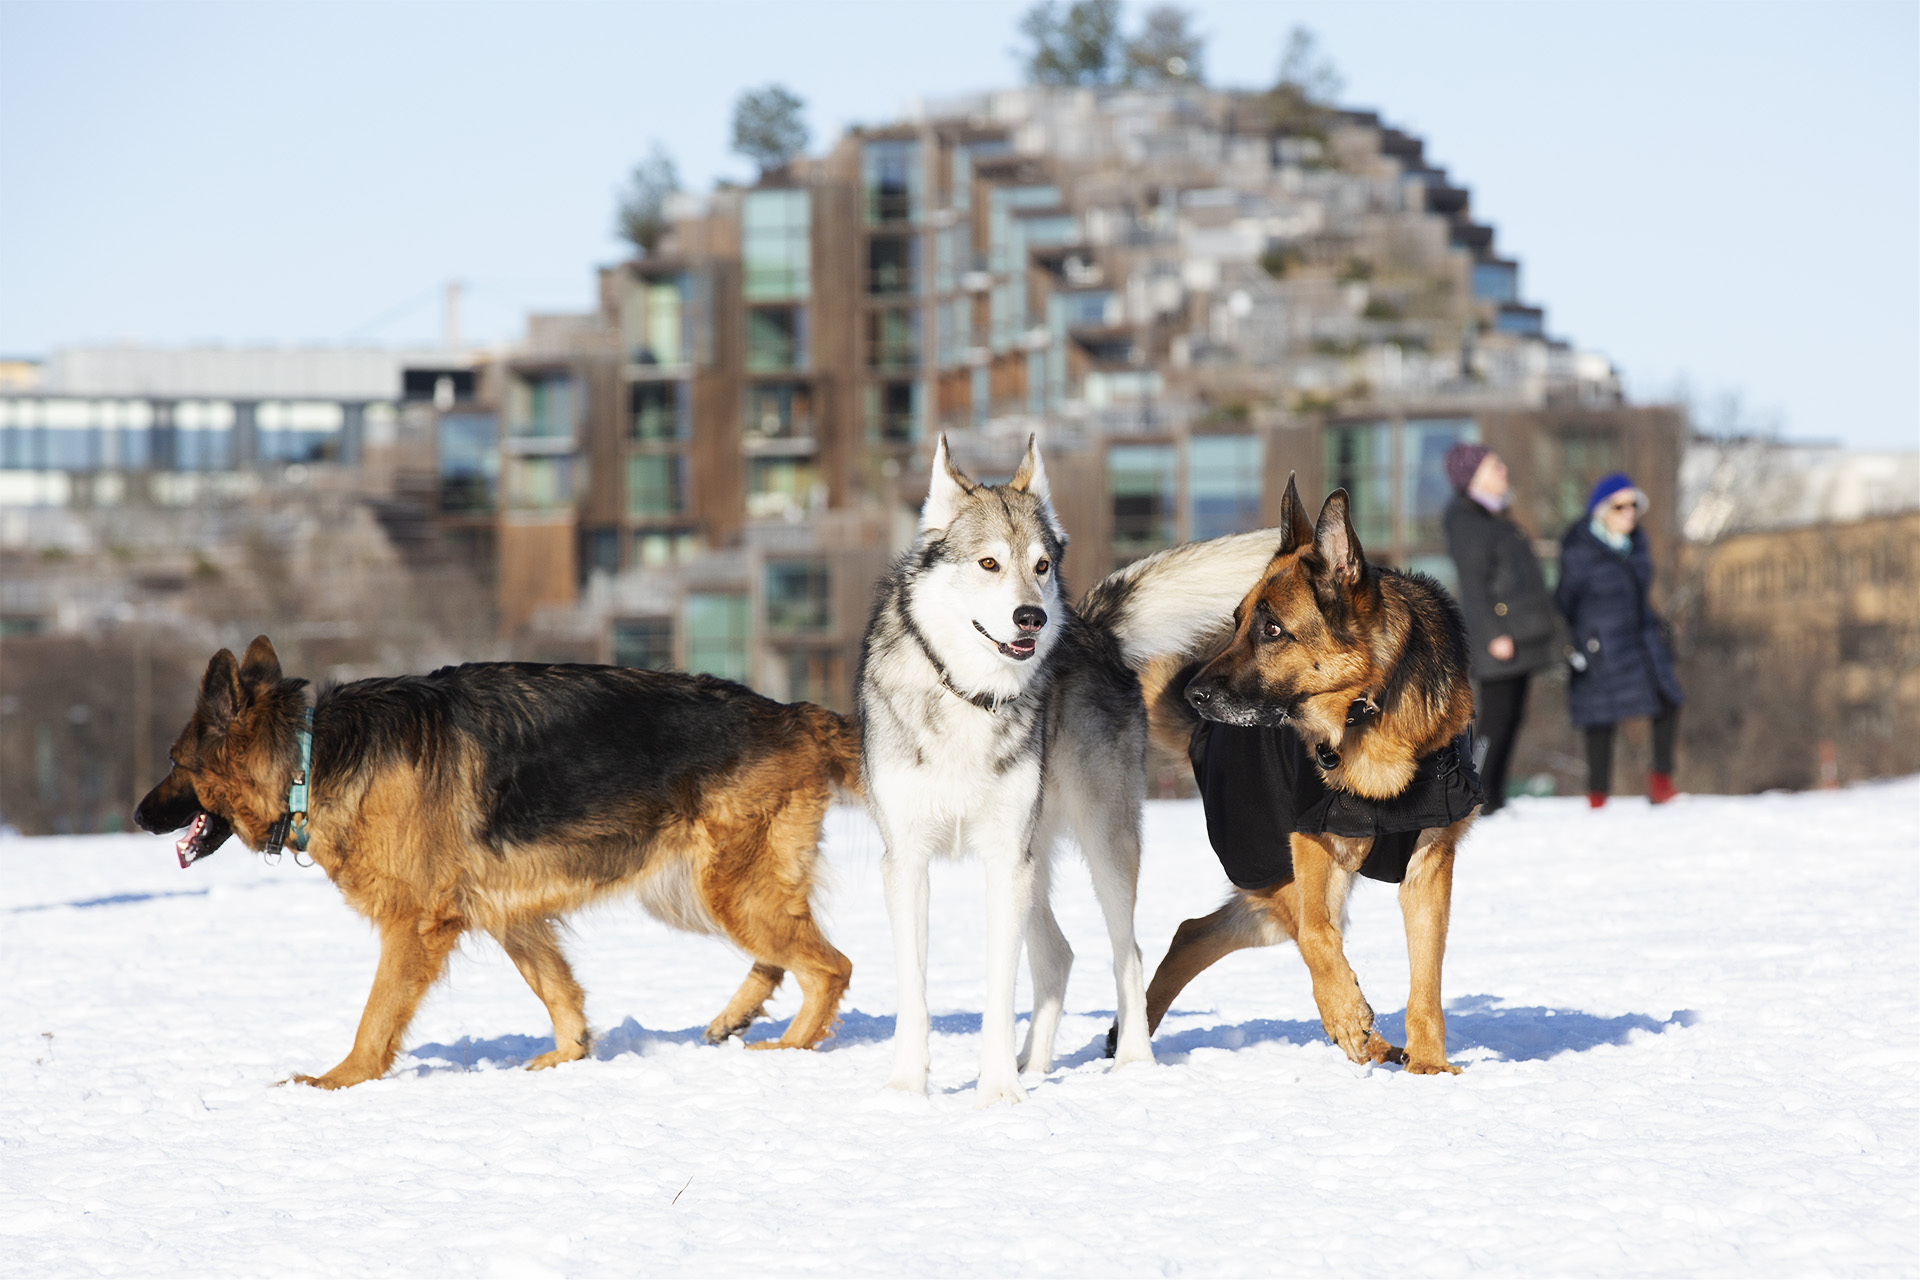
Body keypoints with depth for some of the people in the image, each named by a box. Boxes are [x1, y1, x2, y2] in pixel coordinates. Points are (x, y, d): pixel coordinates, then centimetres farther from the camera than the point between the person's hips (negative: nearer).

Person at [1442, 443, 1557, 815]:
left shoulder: (1494, 516, 19)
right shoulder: (1466, 522, -11)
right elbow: (1474, 584, -16)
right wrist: (1495, 634, -21)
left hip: (1519, 631, 10)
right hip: (1498, 628, -10)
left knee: (1512, 715, 8)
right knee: (1497, 714, -10)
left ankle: (1493, 799, 11)